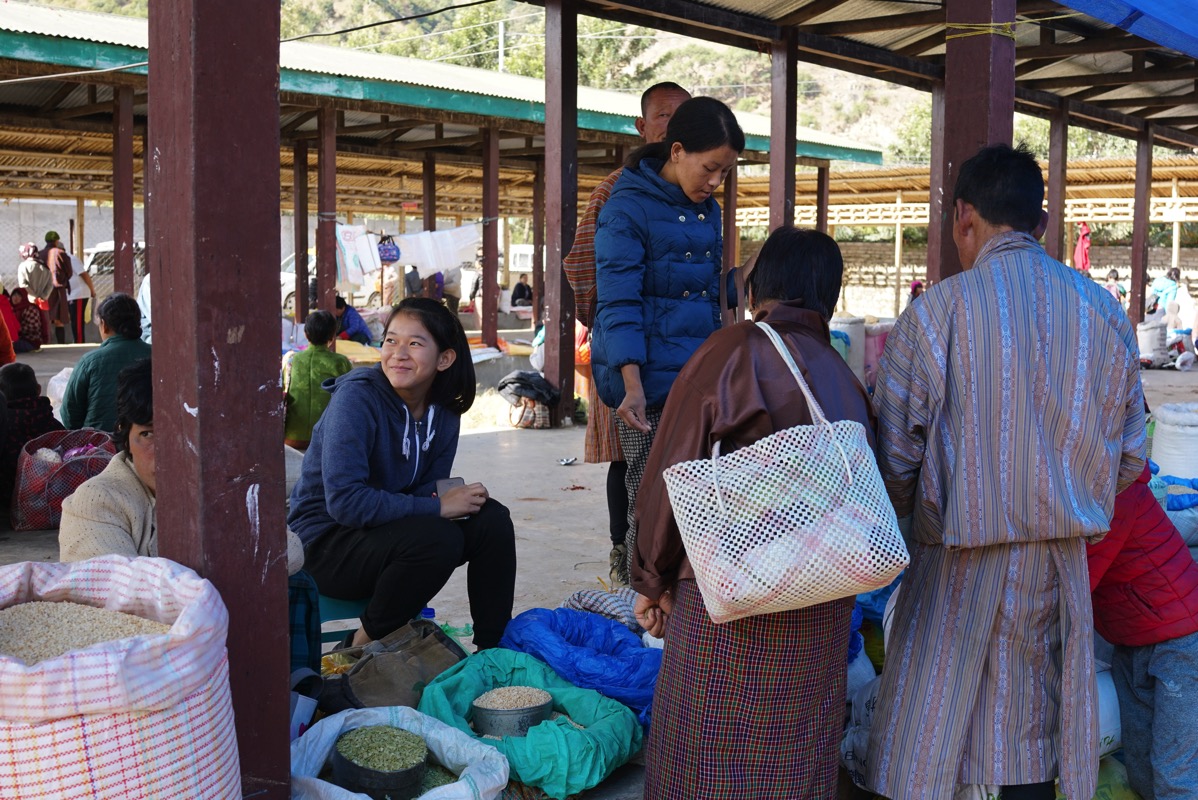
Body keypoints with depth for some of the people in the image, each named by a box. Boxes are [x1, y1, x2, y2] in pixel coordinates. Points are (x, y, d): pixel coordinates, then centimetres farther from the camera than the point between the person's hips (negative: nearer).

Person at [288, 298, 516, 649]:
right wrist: (437, 506, -27)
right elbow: (344, 501, -29)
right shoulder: (357, 397, -21)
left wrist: (461, 497, -20)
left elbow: (431, 488, 5)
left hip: (385, 527, 7)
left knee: (493, 520, -11)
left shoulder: (443, 413, 1)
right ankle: (365, 646, -10)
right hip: (325, 543, -7)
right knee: (438, 539, -30)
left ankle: (493, 647, -1)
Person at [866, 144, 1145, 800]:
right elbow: (1129, 458, 7)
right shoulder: (1104, 310, 2)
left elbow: (894, 456, -10)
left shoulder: (936, 311, -12)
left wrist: (911, 521, 10)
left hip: (958, 566, -4)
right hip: (1059, 568, 4)